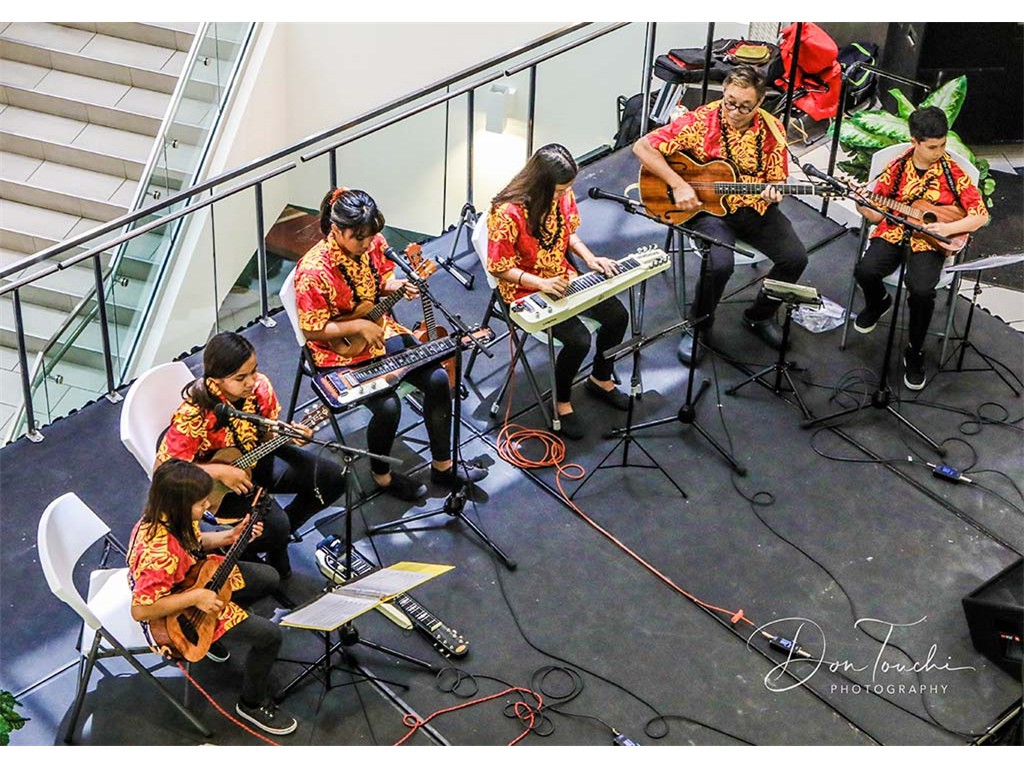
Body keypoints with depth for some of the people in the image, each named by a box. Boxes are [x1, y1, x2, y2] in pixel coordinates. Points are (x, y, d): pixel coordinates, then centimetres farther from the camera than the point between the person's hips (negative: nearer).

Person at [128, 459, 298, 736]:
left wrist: (229, 536, -9)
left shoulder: (170, 516, -16)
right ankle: (253, 703, 11)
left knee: (269, 578, 18)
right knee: (269, 635, -13)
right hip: (182, 614, -9)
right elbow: (140, 610, -37)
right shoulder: (159, 554, -42)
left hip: (202, 578, 9)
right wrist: (195, 597, -36)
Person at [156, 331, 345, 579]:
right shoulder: (194, 414, -30)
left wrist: (287, 435, -21)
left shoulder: (259, 387, -14)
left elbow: (268, 434, 2)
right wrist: (219, 472, -31)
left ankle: (277, 538, 12)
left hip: (256, 459, 6)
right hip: (214, 483, -6)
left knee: (333, 475, -6)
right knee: (275, 525, -28)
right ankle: (239, 548, 9)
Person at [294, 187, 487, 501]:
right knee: (388, 405, -24)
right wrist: (358, 326, -24)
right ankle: (381, 474, 7)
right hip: (340, 350, -7)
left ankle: (443, 466, 8)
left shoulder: (374, 243, -9)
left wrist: (396, 286, -11)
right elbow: (312, 331, -19)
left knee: (437, 378, -8)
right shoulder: (314, 271, -27)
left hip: (380, 330, 7)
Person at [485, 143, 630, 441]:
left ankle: (600, 379, 24)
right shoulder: (508, 213, -29)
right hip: (524, 290, -7)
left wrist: (589, 258, -6)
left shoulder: (563, 196, -8)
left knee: (617, 315, -3)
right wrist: (540, 283, -30)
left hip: (562, 277, 7)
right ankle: (561, 402, 4)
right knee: (578, 339, -23)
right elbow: (499, 268, -20)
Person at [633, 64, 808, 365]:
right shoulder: (700, 121, -14)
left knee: (795, 257, -14)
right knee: (720, 264, -31)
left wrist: (773, 194, -20)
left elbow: (776, 180, 6)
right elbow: (642, 146, -15)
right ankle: (697, 327, -1)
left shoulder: (772, 131, -4)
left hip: (755, 207, 4)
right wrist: (678, 185, -21)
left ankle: (759, 316, 14)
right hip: (708, 207, -4)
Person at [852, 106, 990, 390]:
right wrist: (864, 208, -16)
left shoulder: (952, 172, -4)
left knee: (922, 290, -31)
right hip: (894, 232, 2)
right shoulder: (896, 169, 1)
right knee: (865, 272, -28)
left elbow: (981, 215, -3)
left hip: (929, 241, -2)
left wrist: (948, 228, -18)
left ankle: (915, 353, -4)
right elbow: (878, 214, 8)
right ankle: (878, 303, 13)